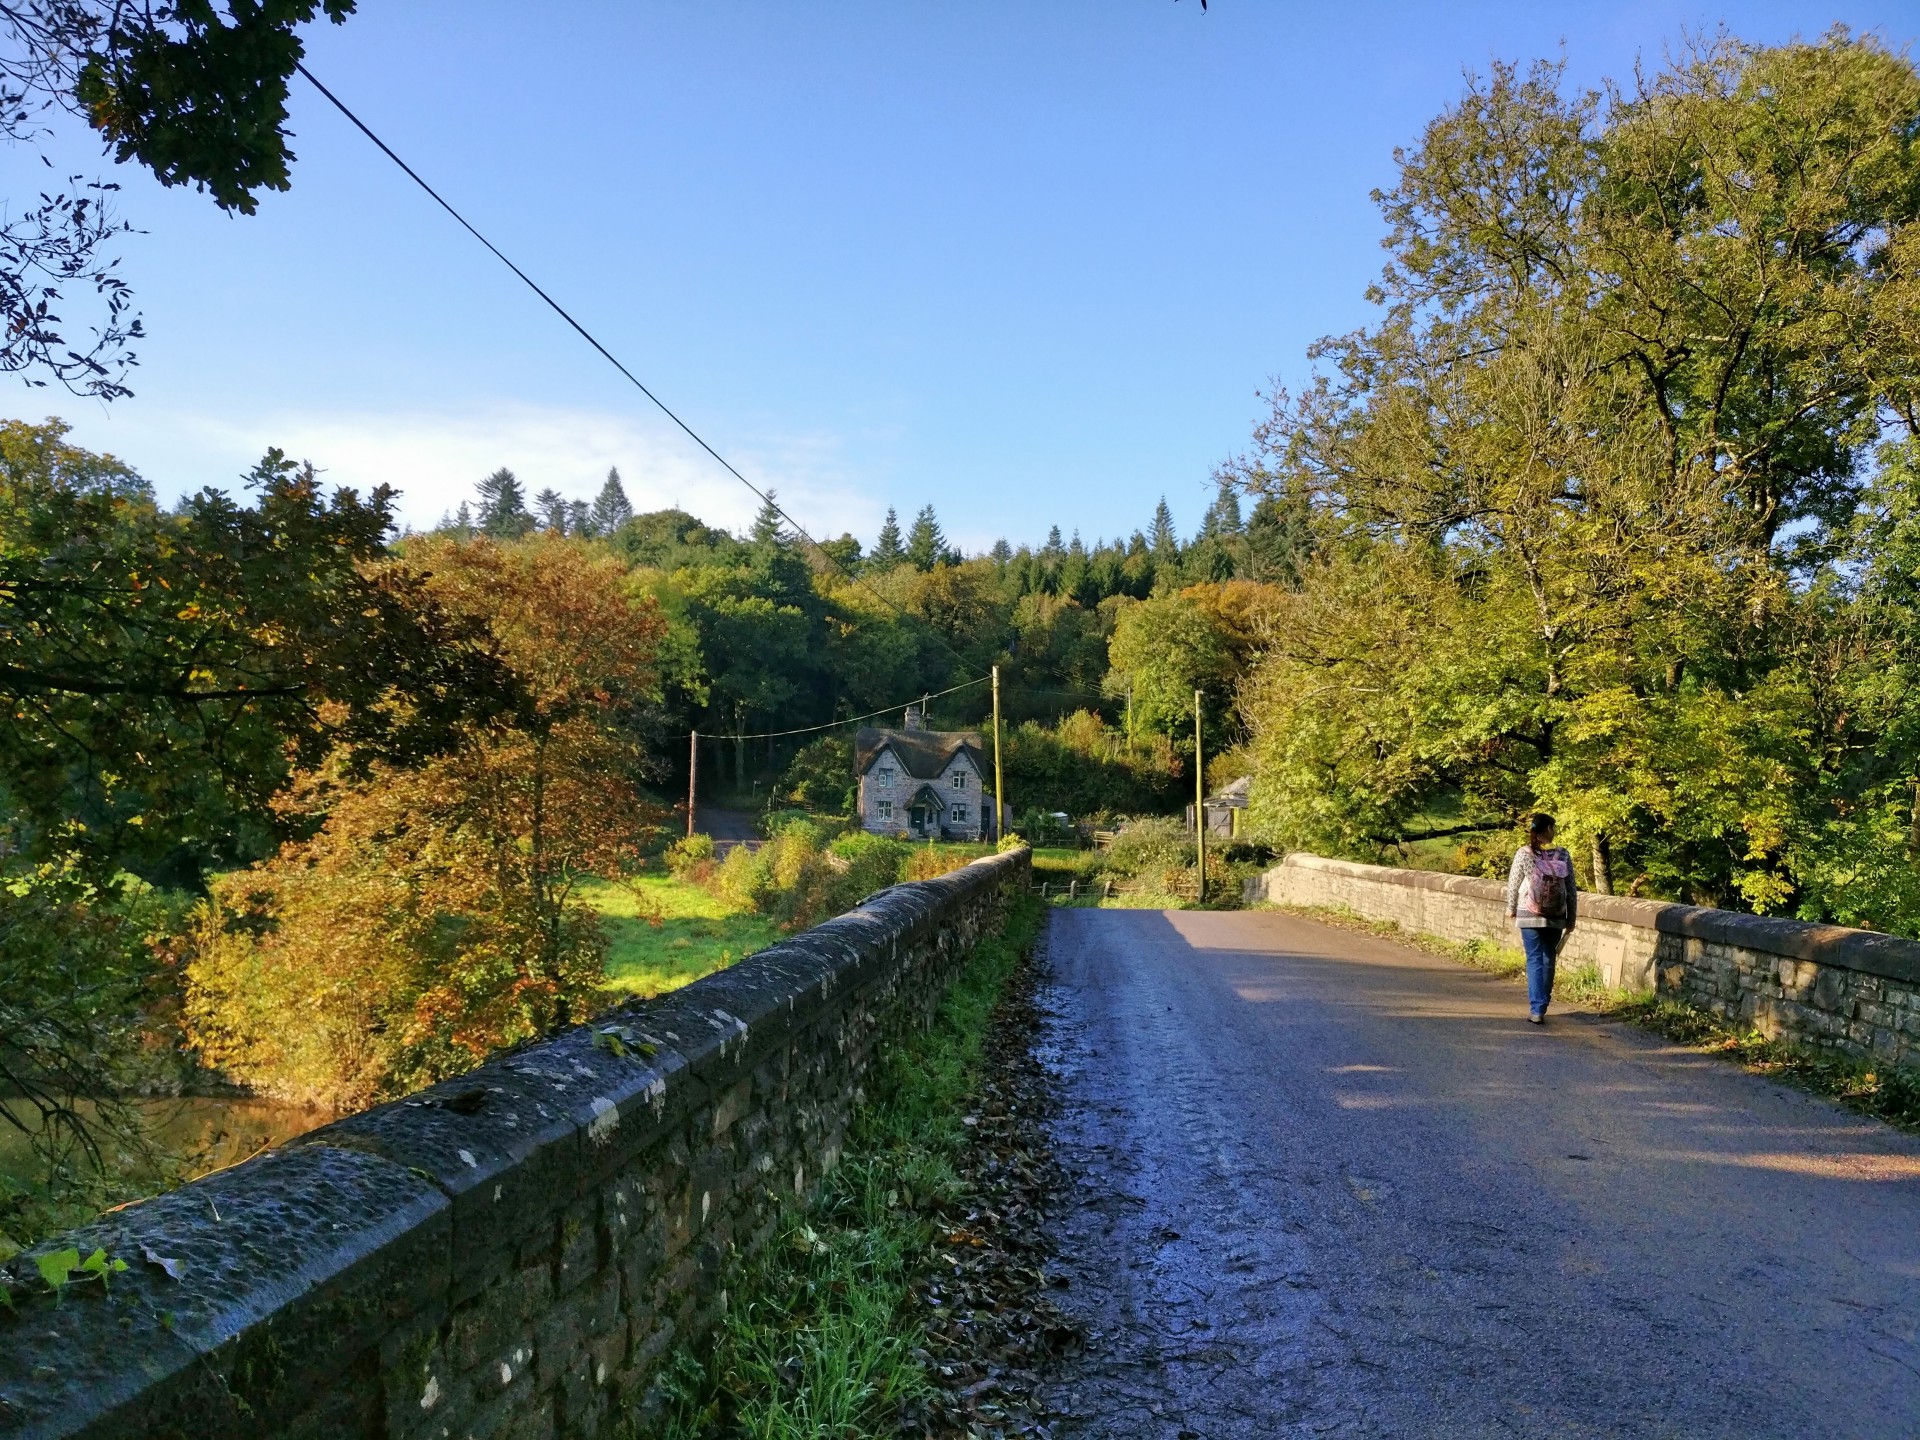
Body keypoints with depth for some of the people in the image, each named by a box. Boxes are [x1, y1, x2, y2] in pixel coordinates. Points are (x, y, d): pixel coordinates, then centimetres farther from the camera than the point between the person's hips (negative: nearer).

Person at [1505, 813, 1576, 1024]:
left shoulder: (1523, 854, -8)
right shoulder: (1563, 855, -3)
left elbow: (1513, 884, -1)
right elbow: (1571, 889, 2)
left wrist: (1511, 908, 16)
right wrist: (1572, 917, 12)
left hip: (1529, 915, -2)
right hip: (1556, 917, 2)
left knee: (1534, 961, 2)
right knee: (1549, 960, 14)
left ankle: (1536, 1010, -6)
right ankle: (1542, 1006, 25)